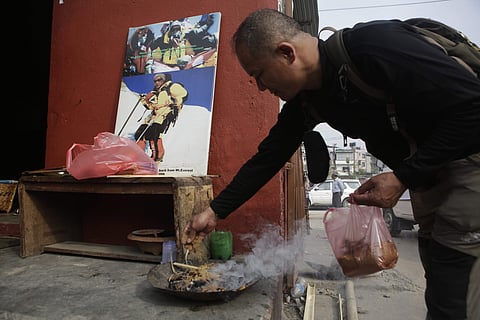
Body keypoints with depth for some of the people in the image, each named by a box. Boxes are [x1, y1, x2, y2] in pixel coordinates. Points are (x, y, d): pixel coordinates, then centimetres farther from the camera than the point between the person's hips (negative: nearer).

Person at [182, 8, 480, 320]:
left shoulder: (377, 45, -27)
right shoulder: (304, 100, -4)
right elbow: (268, 157, 1)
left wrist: (404, 177, -23)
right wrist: (215, 211, 3)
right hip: (425, 175, 6)